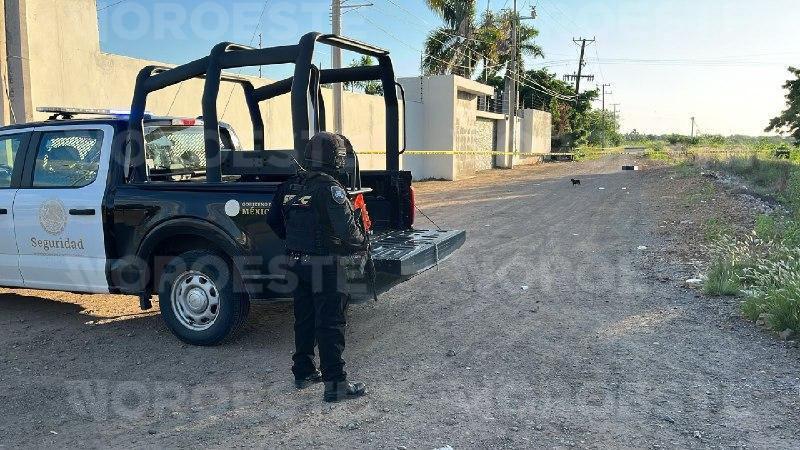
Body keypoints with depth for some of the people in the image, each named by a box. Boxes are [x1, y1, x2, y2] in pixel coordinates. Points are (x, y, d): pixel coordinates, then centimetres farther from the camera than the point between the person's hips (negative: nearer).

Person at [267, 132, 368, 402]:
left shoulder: (290, 186, 7)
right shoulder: (329, 187, -16)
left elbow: (273, 220, 15)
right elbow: (346, 226, -22)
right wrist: (360, 244, -3)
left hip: (297, 263, 7)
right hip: (324, 265, -7)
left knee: (304, 319, 19)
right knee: (331, 324, -1)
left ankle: (303, 372, 30)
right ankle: (335, 384, 5)